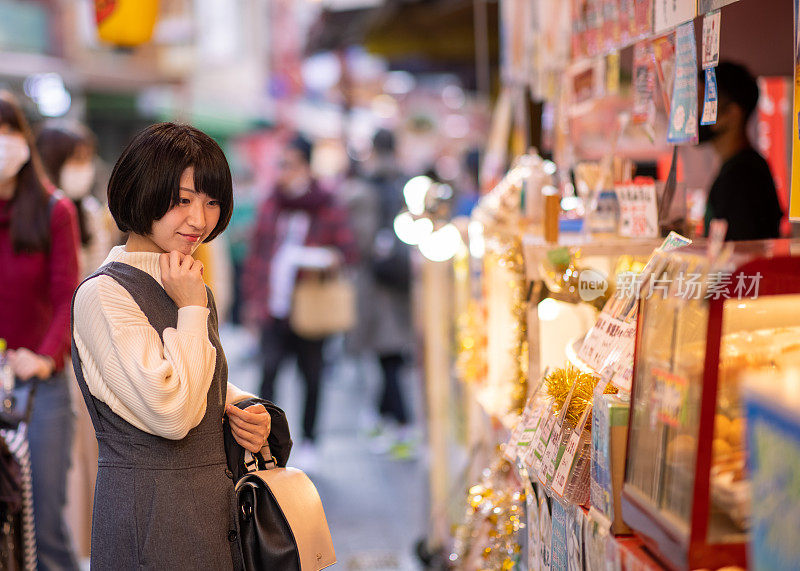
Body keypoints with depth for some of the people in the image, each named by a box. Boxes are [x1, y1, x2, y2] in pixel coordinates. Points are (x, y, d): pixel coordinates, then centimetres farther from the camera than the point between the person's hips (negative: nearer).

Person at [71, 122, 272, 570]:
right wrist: (191, 310, -15)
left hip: (218, 501, 8)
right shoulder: (103, 294, -15)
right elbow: (171, 414, -22)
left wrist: (245, 409, 3)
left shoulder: (192, 289, 11)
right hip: (151, 511, -8)